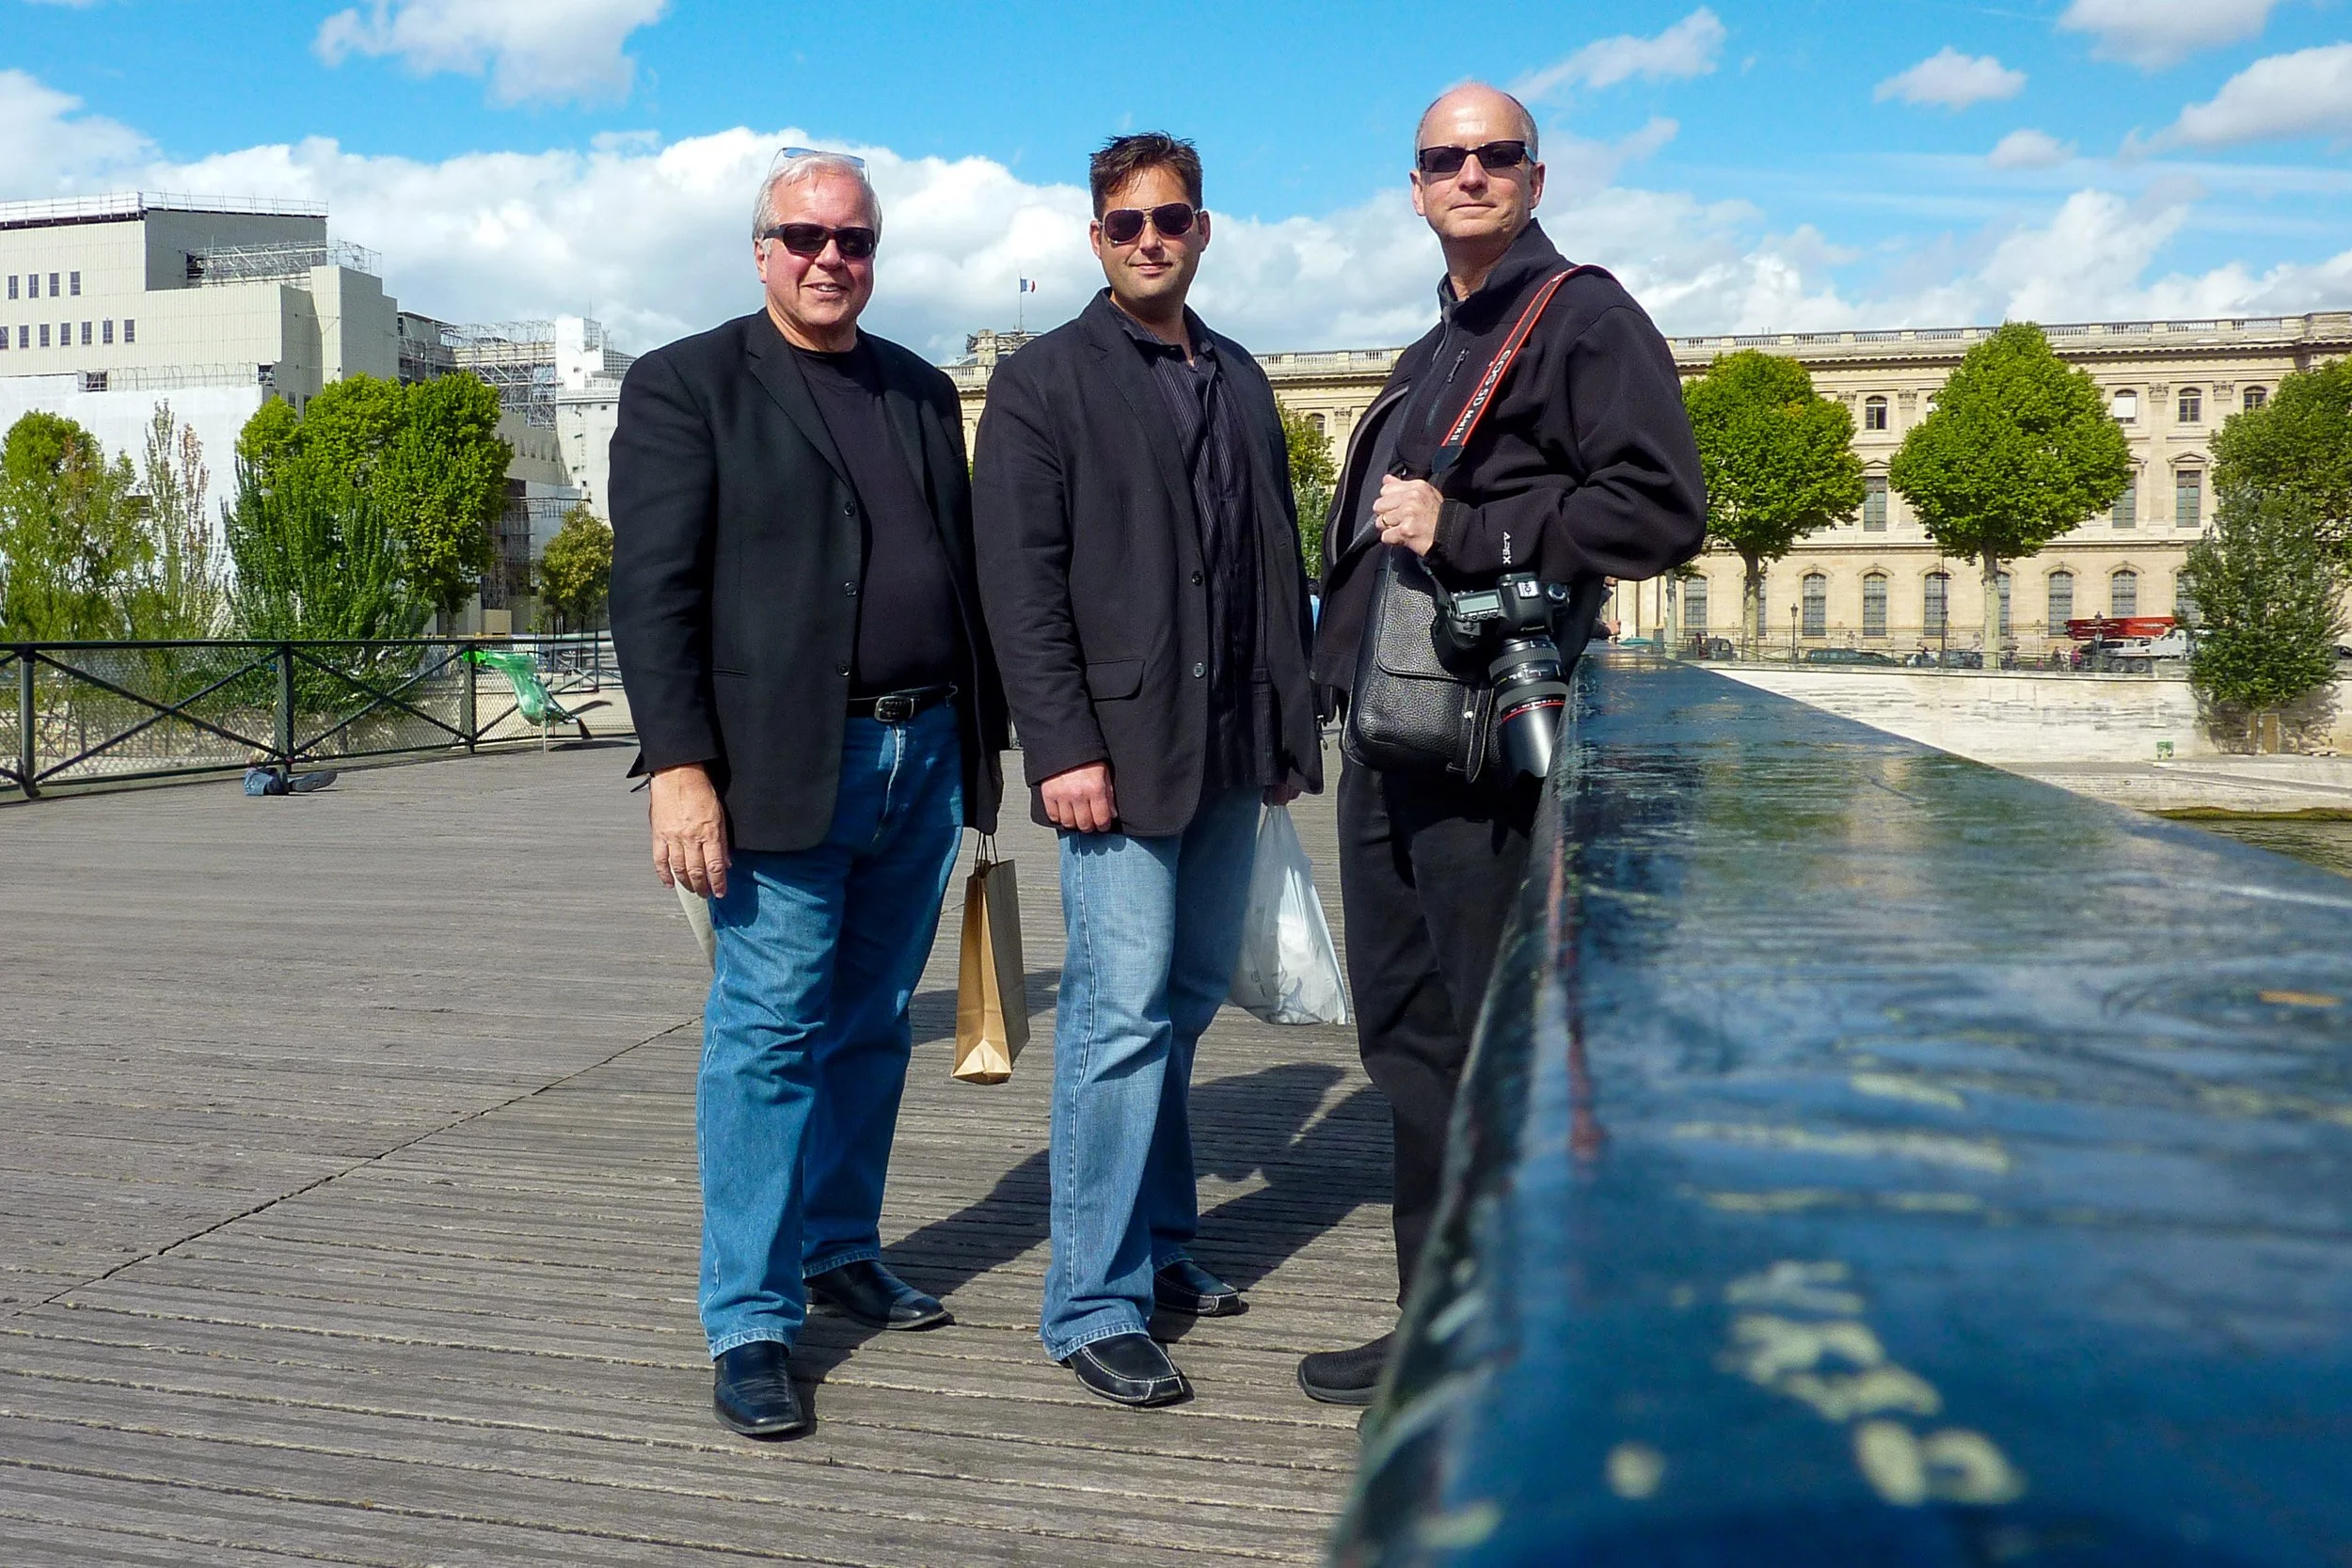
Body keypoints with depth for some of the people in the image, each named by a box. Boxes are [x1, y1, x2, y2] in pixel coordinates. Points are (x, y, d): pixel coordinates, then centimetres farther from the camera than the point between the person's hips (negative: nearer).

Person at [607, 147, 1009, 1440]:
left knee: (872, 1027, 14)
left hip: (926, 755, 6)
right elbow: (652, 594, -8)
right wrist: (679, 767, -17)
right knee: (771, 1034, -3)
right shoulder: (685, 387, -1)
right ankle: (750, 1324, 6)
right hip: (786, 767, -5)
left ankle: (841, 1249, 29)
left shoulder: (923, 394, 17)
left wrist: (983, 742, 12)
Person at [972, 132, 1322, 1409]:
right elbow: (1020, 582, -8)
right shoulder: (1045, 381, 0)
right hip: (1119, 749, -6)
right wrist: (1064, 748, -16)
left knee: (1185, 1004, 12)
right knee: (1123, 1012, -8)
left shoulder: (1240, 381, 17)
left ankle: (1156, 1245, 26)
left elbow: (1277, 561, 17)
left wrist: (1292, 720, 10)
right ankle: (1095, 1303, 1)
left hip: (1229, 751, 6)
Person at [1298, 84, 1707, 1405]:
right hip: (1392, 744, 9)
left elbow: (1662, 511, -16)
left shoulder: (1585, 319, -3)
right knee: (1405, 1034, 14)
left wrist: (1463, 531, -17)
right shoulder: (1436, 353, 23)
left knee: (1484, 1047, -3)